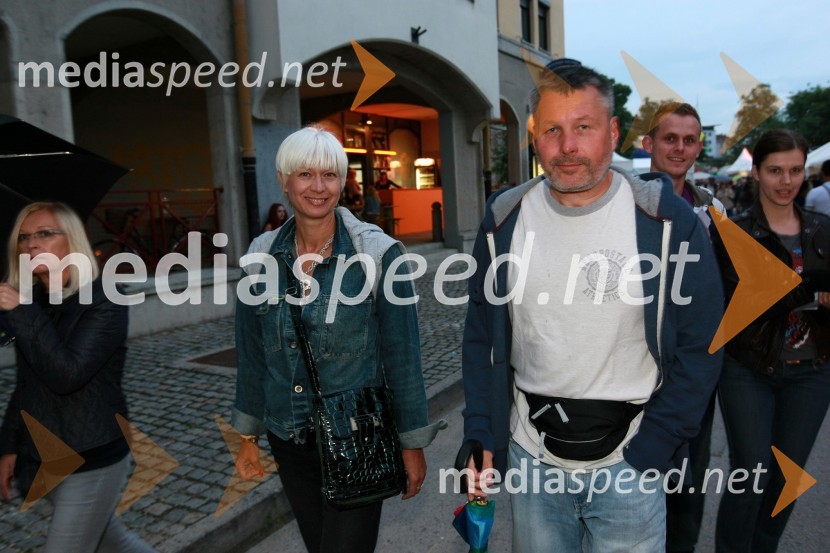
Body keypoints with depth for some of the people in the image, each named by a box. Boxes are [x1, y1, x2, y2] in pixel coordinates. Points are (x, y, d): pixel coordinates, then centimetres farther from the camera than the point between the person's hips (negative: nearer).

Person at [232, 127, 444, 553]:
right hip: (288, 440, 4)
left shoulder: (378, 253, -14)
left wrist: (412, 445, -6)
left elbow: (401, 356, -10)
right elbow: (252, 354, 6)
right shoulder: (262, 255, -3)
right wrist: (247, 437, 11)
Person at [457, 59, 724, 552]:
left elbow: (700, 348, -7)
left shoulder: (668, 220, -11)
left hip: (630, 461, -2)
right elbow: (482, 338, 3)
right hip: (529, 454, 3)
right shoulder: (505, 219, -4)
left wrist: (646, 452, -12)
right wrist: (480, 438, -3)